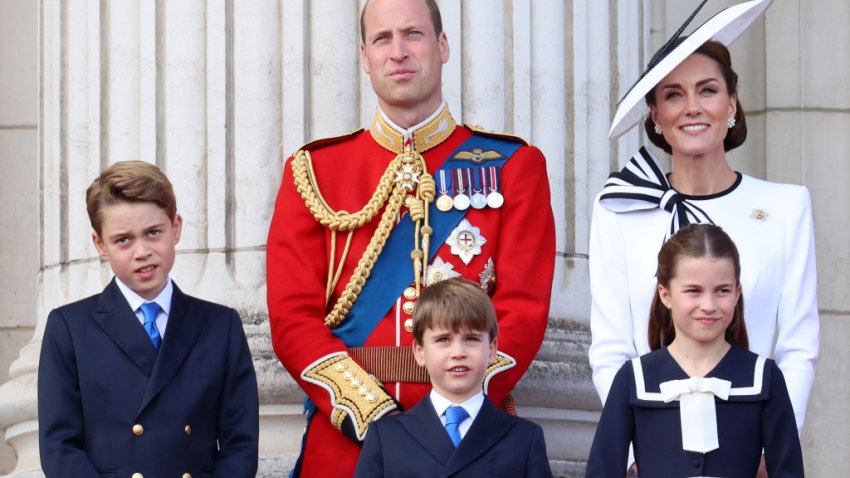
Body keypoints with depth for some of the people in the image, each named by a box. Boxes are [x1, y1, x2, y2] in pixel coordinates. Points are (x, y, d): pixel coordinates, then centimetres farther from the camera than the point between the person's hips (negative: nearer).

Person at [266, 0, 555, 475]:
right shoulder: (314, 171, 6)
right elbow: (292, 314, -2)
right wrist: (370, 414, -14)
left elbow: (524, 309, -4)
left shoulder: (514, 166, 4)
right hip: (344, 438, 1)